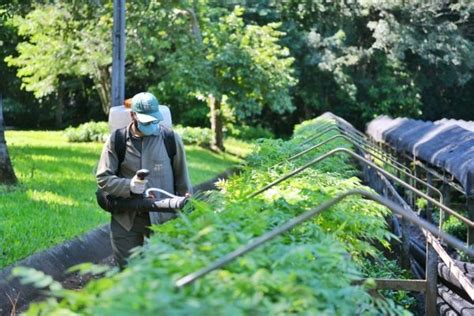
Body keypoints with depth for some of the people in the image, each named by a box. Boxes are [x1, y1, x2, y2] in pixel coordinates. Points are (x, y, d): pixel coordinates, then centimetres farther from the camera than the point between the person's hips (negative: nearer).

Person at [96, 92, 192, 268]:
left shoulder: (170, 138, -2)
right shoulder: (117, 141, -2)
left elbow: (182, 179, 5)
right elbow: (103, 178, -2)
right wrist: (128, 186, -19)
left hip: (163, 217, -1)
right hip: (126, 219, 1)